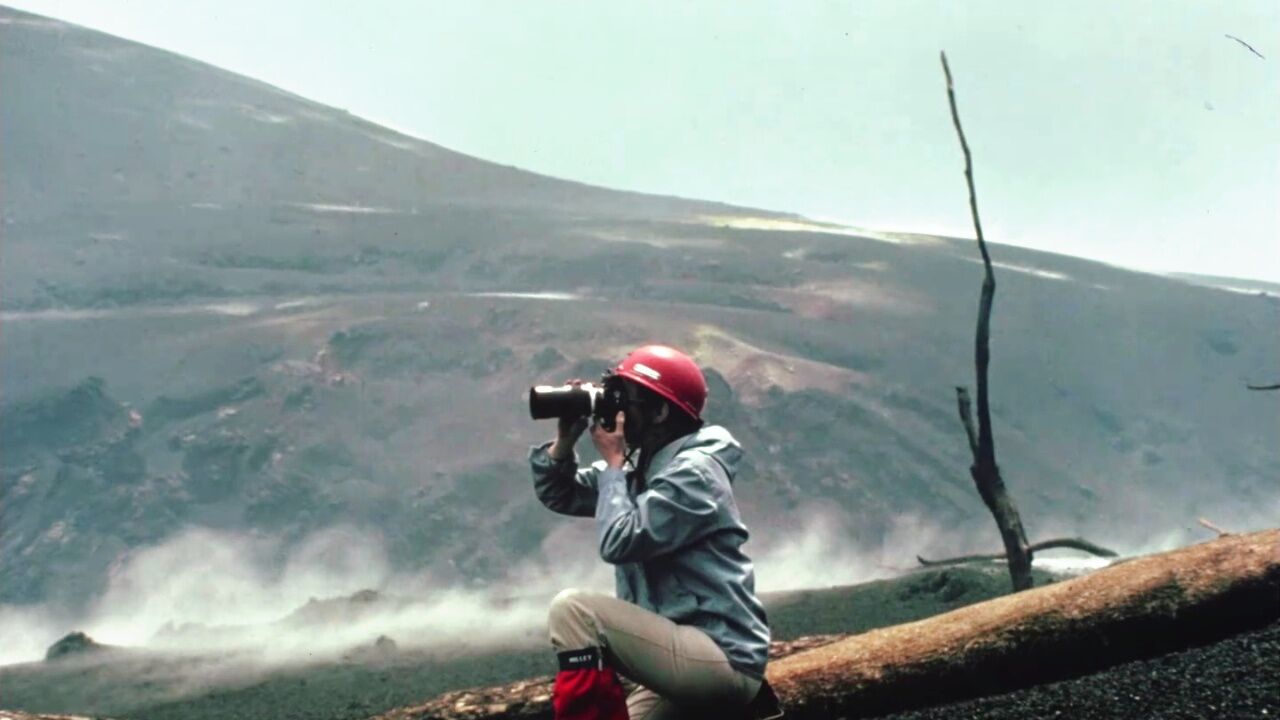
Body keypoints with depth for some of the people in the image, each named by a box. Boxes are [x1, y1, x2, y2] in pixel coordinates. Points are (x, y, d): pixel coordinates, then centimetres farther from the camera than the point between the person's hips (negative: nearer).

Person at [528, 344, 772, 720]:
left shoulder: (692, 472, -13)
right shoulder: (645, 468, 14)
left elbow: (619, 541, -20)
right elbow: (557, 495, 19)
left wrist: (614, 463, -8)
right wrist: (566, 439, 3)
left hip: (722, 659, -10)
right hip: (696, 658, 10)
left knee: (573, 608, -20)